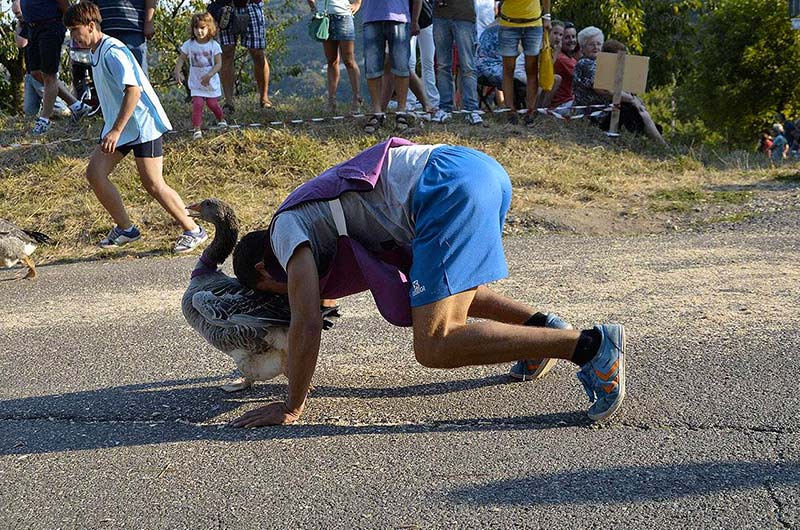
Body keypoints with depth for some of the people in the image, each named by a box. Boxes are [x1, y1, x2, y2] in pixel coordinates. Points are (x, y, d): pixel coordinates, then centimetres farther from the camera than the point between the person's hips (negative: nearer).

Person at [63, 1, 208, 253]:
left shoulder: (113, 51, -18)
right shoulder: (96, 53, 12)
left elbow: (133, 90, -27)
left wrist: (116, 131, -30)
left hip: (142, 124, -9)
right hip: (118, 126, 9)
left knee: (153, 184, -9)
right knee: (94, 173, 0)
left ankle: (193, 231, 5)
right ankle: (125, 229, 11)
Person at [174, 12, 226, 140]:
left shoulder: (214, 45, -10)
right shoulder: (189, 44, -6)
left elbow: (218, 63, -12)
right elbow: (181, 59, 1)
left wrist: (209, 75, -26)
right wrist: (177, 73, -14)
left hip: (211, 83, 0)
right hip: (196, 83, 0)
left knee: (212, 104, 10)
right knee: (197, 104, -13)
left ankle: (221, 120, 39)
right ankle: (197, 129, -9)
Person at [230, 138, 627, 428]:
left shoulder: (287, 229, 8)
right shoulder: (318, 208, 34)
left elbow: (306, 325, 1)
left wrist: (291, 408, 9)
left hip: (451, 190, -10)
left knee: (435, 348, -12)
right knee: (440, 288, 34)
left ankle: (589, 345, -17)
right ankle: (540, 325, 19)